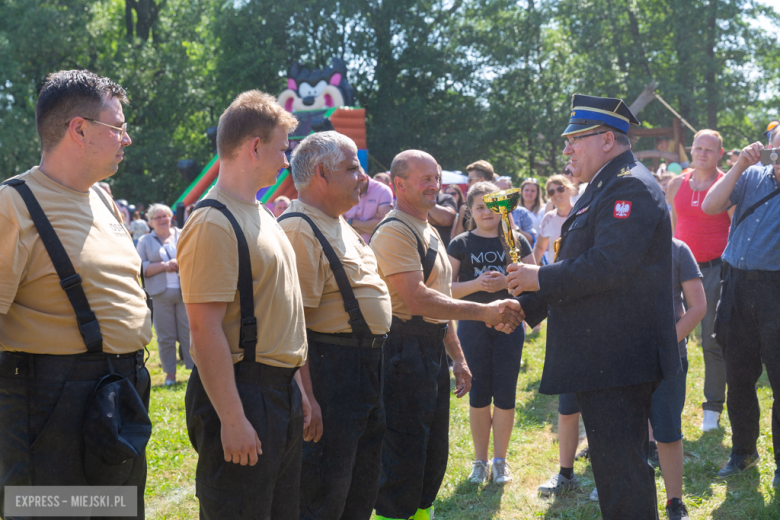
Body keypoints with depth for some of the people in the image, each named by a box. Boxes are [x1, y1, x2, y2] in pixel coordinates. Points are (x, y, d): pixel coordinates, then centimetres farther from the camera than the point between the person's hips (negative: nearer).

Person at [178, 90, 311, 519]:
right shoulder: (214, 224, -17)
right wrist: (231, 419, -24)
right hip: (242, 391, -10)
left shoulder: (261, 217, 15)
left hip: (281, 388, 10)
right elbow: (205, 328, -22)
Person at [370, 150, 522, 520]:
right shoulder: (394, 232, -15)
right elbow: (418, 299, -24)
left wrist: (457, 356, 20)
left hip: (432, 350, 10)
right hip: (404, 352, -10)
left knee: (434, 454, 16)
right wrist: (485, 312, -24)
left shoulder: (430, 232, 17)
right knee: (404, 460, -6)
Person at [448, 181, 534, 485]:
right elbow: (446, 288, -1)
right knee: (478, 395, 5)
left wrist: (506, 282, -15)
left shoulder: (517, 241, 5)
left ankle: (500, 460, 15)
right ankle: (480, 461, 16)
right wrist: (477, 284, -18)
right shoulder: (461, 244, 3)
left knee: (505, 395, 2)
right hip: (473, 325, 0)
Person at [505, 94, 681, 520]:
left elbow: (609, 265, -26)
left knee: (620, 471, -7)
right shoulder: (602, 190, 20)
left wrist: (541, 278, -15)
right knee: (618, 466, 17)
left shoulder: (631, 187, -14)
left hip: (617, 359, -11)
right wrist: (524, 305, 14)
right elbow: (580, 267, 23)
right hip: (603, 358, 11)